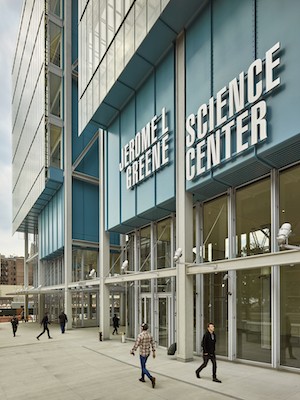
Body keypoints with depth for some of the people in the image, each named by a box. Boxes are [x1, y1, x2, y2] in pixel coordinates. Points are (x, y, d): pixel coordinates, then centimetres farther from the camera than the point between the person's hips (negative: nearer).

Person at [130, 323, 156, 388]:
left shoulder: (140, 335, -23)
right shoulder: (149, 335, 0)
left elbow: (136, 345, -21)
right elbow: (153, 344, 3)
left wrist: (132, 351, -5)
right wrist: (153, 352, 10)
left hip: (142, 353, -7)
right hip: (148, 352, 7)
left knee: (143, 368, -1)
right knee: (143, 365, 28)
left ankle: (151, 378, -20)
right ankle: (142, 378, 38)